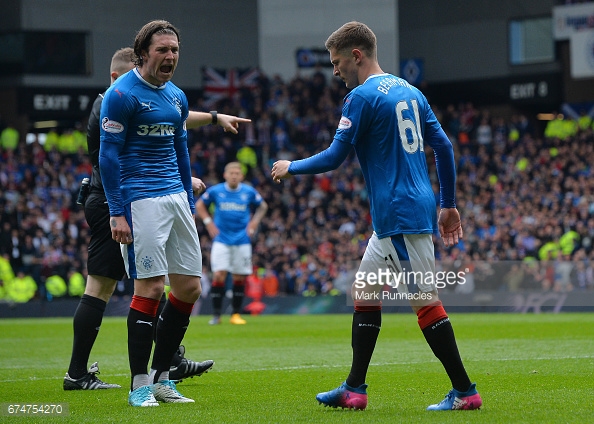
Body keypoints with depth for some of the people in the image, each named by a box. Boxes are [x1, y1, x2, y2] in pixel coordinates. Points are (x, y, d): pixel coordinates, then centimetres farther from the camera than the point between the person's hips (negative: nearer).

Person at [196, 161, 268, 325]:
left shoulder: (249, 192, 1)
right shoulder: (215, 191, -2)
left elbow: (262, 206, 18)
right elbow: (199, 205, 14)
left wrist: (254, 222, 6)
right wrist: (209, 222, 3)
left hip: (242, 240, 1)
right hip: (221, 239, -1)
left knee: (239, 277, 1)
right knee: (218, 275, -12)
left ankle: (236, 314, 12)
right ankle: (216, 314, -6)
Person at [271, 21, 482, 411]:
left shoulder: (362, 96, -10)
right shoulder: (409, 91, 15)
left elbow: (334, 158, -9)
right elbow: (444, 146, 15)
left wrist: (290, 168, 8)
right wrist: (448, 204, 20)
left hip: (400, 215, -9)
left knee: (426, 302, -8)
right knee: (364, 292, 15)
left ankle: (465, 391, -7)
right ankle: (354, 389, 17)